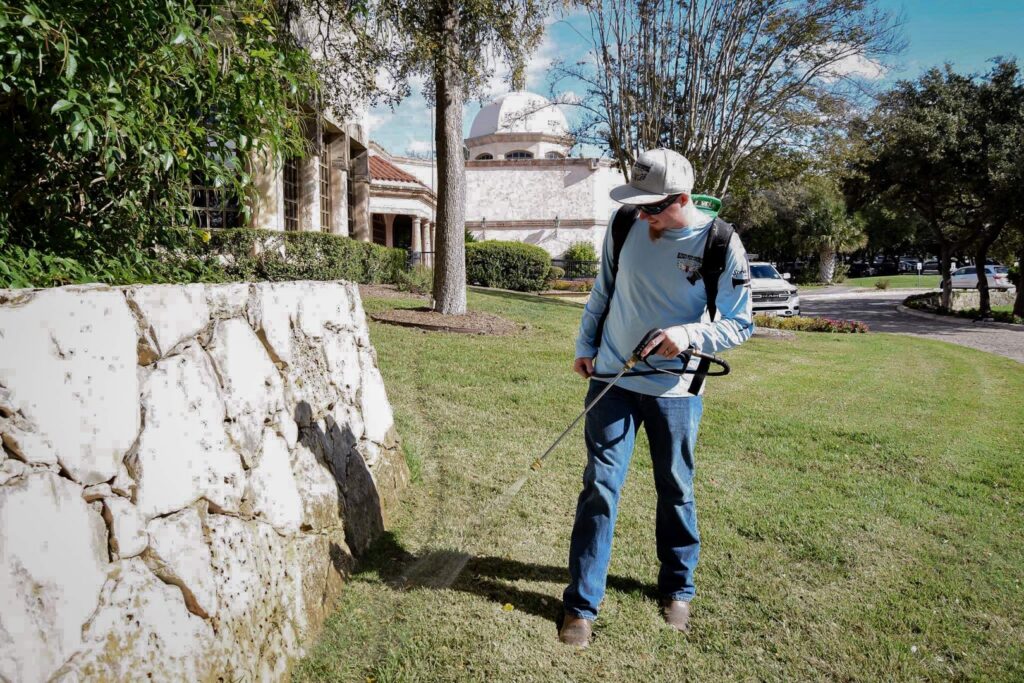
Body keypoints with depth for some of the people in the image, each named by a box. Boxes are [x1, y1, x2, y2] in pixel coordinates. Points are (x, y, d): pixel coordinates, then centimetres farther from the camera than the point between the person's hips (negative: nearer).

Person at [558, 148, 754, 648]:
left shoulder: (720, 244, -12)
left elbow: (739, 325, -7)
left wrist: (688, 334, -24)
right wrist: (585, 346, 8)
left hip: (675, 390, -1)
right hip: (612, 381, 2)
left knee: (676, 491, 13)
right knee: (600, 486, 0)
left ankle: (677, 588, 37)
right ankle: (581, 603, 12)